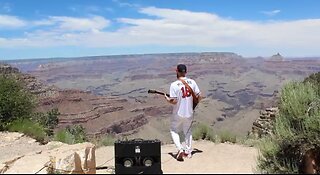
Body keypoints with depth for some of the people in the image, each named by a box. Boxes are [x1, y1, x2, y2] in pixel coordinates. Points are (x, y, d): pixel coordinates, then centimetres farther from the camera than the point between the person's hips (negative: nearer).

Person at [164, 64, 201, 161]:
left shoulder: (174, 85, -17)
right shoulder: (192, 82, -4)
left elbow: (174, 101, -20)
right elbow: (199, 97, -1)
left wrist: (167, 99, 0)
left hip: (178, 114, -4)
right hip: (189, 113, 4)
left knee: (173, 130, 18)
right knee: (188, 132, 23)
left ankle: (180, 149, 4)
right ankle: (188, 151, 29)